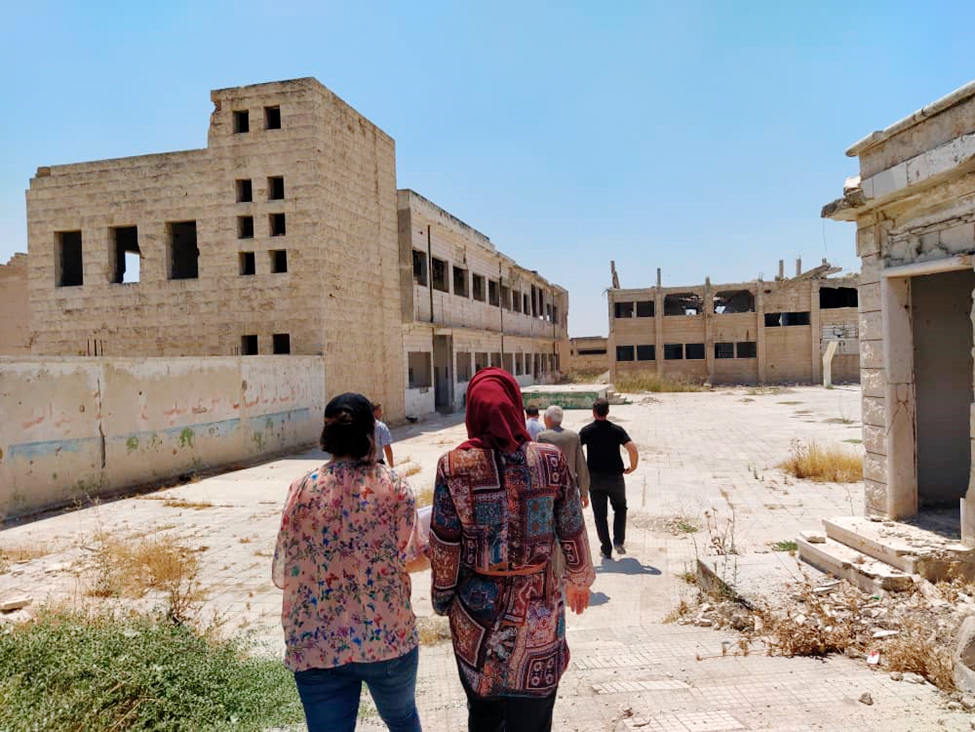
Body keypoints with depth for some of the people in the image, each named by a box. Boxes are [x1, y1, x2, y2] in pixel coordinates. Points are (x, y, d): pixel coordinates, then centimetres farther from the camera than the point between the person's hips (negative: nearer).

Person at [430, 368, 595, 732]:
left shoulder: (454, 466, -11)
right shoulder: (550, 459, -9)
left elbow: (444, 547, -8)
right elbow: (572, 531, 0)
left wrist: (442, 600, 7)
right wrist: (579, 580, 16)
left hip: (476, 609, 0)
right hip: (538, 608, 0)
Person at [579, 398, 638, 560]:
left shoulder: (587, 431, -5)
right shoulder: (617, 430, -6)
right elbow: (632, 449, -17)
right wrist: (633, 467, 0)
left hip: (595, 478, 0)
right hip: (615, 477, 0)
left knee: (600, 515, 11)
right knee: (620, 508, 22)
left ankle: (606, 550, 12)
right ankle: (618, 541, 8)